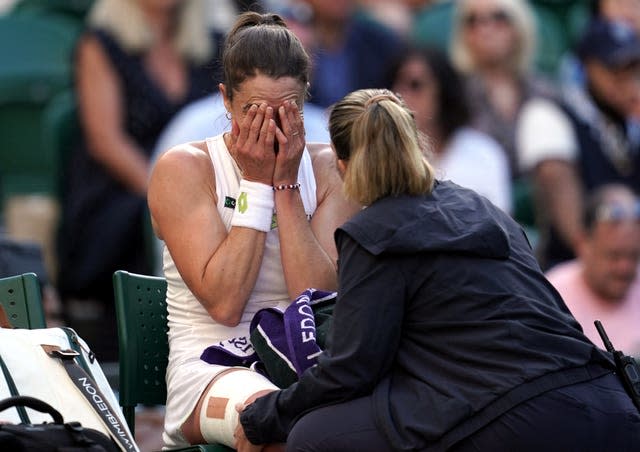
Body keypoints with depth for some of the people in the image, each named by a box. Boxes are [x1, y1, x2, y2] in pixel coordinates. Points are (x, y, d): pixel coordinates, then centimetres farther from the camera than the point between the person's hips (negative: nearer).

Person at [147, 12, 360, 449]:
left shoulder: (329, 168, 7)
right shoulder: (183, 168, -2)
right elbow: (224, 303, -13)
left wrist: (286, 183, -8)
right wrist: (257, 183, -10)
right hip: (213, 370, -2)